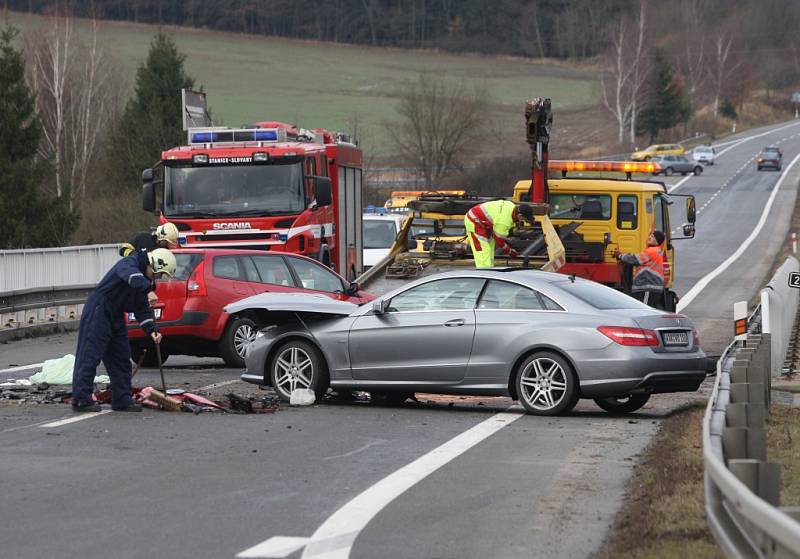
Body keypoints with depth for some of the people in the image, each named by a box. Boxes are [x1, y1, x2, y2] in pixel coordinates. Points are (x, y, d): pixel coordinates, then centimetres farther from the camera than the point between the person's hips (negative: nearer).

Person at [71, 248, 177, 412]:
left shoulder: (145, 278, 13)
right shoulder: (128, 264, -15)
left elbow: (143, 309, 10)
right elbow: (133, 277, -40)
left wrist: (151, 330, -4)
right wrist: (149, 291, -55)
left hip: (115, 317, 10)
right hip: (98, 312, -10)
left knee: (121, 358, 9)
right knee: (90, 356, -9)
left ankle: (122, 400, 14)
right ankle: (81, 400, -9)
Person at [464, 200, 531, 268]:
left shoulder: (512, 206, -6)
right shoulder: (504, 221, -32)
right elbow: (499, 238, -19)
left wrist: (506, 241, 11)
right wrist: (509, 251, -5)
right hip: (474, 223, -10)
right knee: (483, 250, -14)